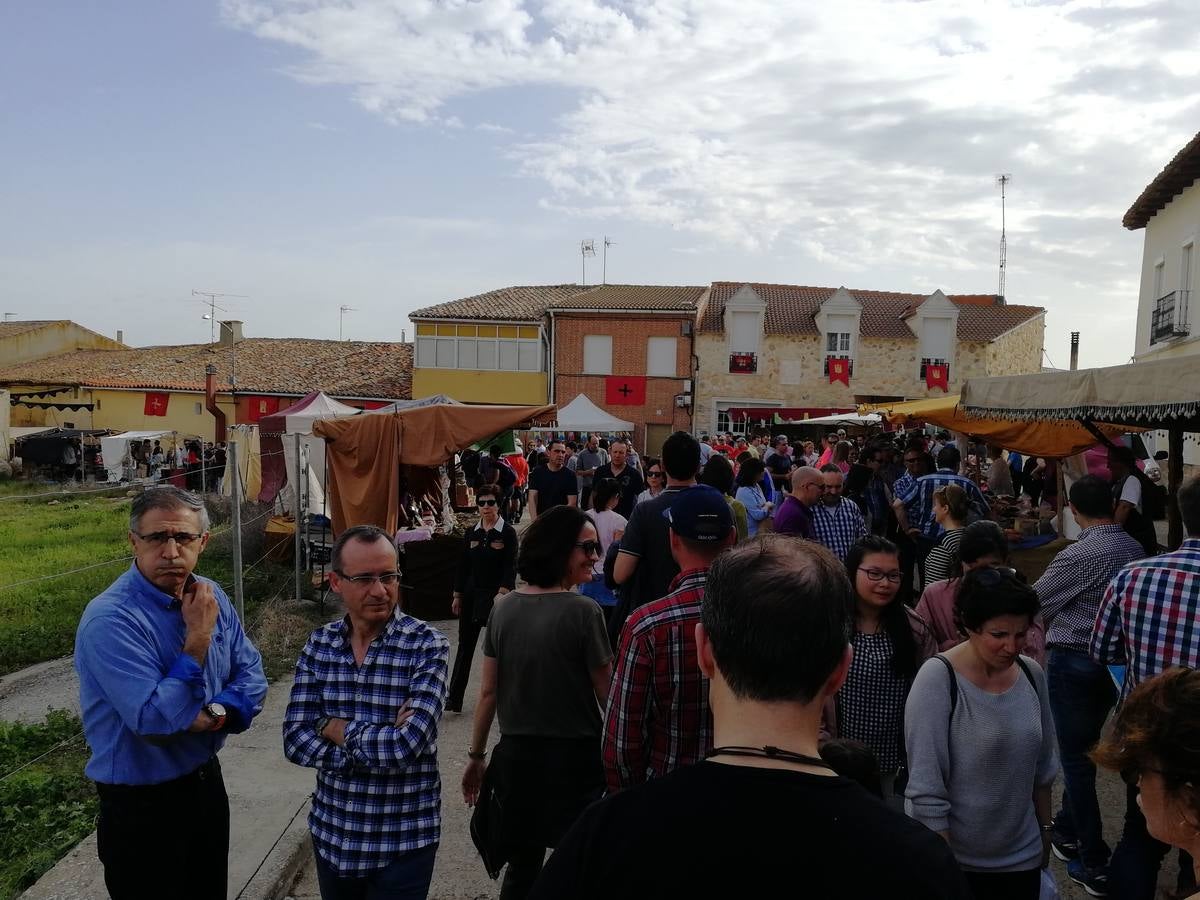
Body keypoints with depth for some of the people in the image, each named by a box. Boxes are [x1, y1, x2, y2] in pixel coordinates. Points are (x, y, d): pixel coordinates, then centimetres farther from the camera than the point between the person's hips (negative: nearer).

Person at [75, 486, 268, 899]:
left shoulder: (210, 596, -3)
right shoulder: (109, 620, -25)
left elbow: (251, 673, 1)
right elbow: (155, 721, -29)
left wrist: (218, 714, -18)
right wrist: (198, 638, -26)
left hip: (207, 782, 6)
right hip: (141, 804, -6)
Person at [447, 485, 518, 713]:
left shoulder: (508, 533, -5)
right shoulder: (471, 533, 7)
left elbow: (510, 567, -10)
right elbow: (463, 566, 10)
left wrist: (502, 593, -20)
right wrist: (457, 595, 9)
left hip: (497, 595, -4)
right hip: (471, 595, 4)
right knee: (465, 645, 6)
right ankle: (454, 698, 10)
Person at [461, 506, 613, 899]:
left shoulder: (503, 607, -3)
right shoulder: (583, 612, -17)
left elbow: (488, 693, 2)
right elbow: (607, 696, -12)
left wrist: (476, 756, 12)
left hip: (515, 755, 4)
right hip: (573, 757, -4)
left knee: (522, 866, 20)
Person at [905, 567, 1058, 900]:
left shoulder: (1031, 673, -4)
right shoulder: (937, 680, -21)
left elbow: (1043, 767, 9)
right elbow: (926, 792, -20)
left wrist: (1045, 832, 14)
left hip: (1022, 856, 5)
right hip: (955, 860, -5)